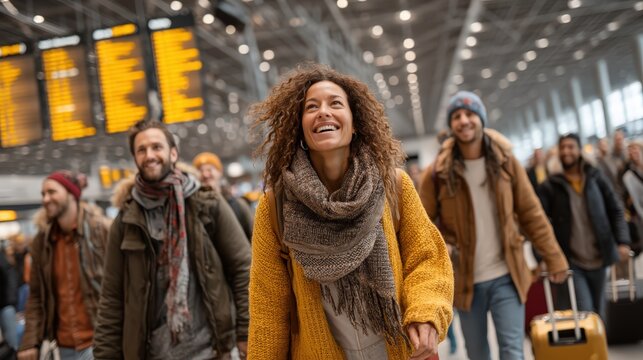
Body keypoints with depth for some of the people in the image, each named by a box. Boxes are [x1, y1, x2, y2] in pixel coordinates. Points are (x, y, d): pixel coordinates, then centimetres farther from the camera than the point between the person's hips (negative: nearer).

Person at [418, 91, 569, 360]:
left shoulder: (505, 161, -2)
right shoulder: (438, 172, -7)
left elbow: (531, 213, 2)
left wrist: (553, 257, 1)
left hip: (506, 276, 0)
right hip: (465, 280, 0)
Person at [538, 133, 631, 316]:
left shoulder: (596, 179, 5)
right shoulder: (550, 186, -2)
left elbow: (615, 211, 6)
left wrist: (622, 241, -9)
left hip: (598, 260, 3)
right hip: (570, 263, -3)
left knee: (597, 314, 16)